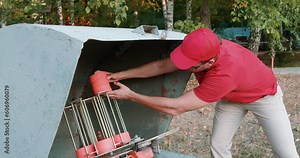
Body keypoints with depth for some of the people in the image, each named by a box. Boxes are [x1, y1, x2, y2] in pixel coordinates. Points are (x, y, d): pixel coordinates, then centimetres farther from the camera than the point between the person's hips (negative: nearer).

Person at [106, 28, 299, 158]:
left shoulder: (224, 74, -47)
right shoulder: (201, 49, -29)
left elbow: (176, 108, -41)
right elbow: (161, 66, -14)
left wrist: (131, 95, -35)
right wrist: (121, 75, -17)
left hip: (263, 95, -6)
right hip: (231, 97, 6)